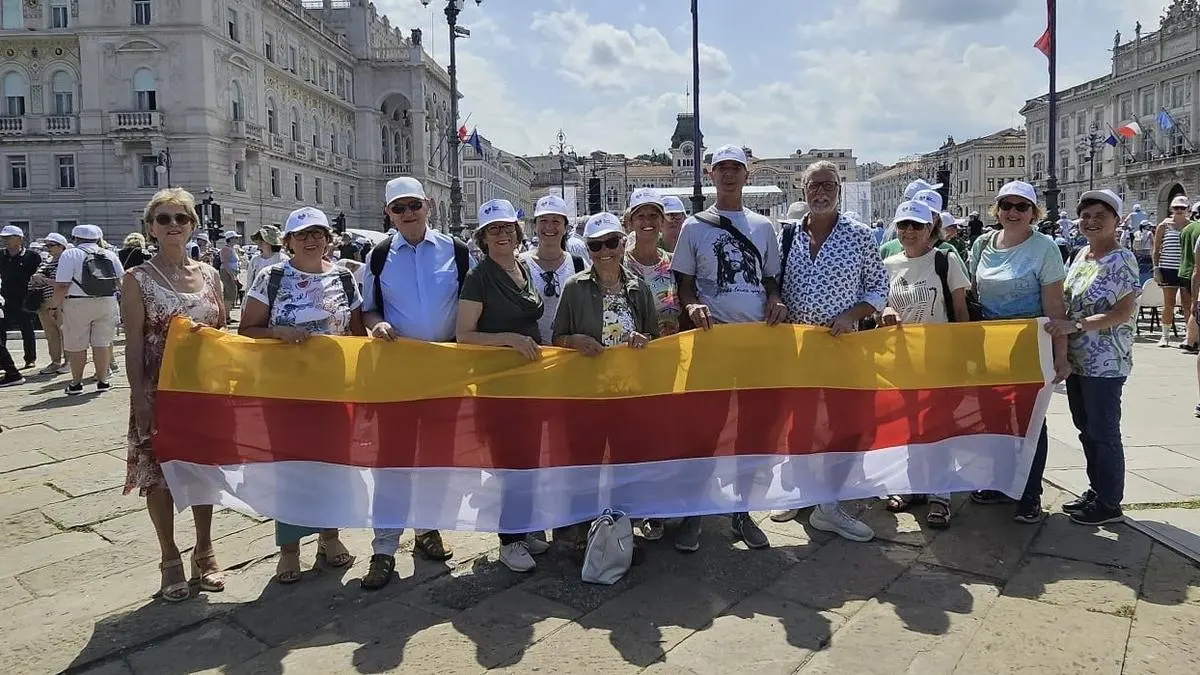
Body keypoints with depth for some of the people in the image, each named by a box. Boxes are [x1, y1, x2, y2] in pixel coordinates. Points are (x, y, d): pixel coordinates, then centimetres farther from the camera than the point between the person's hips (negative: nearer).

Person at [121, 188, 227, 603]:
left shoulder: (208, 275, 5)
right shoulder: (138, 280, -5)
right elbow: (133, 346, -7)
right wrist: (140, 398, -13)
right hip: (159, 392, -3)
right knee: (159, 473, 5)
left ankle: (204, 551, 27)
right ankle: (170, 560, 21)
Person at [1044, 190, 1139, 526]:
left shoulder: (1122, 260, -12)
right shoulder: (1081, 256, 10)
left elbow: (1124, 312, -18)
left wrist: (1076, 325, -24)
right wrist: (1060, 328, 6)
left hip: (1105, 363, -8)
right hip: (1077, 360, 8)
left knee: (1103, 434, 2)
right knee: (1087, 430, 16)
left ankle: (1109, 504, 15)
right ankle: (1096, 491, 30)